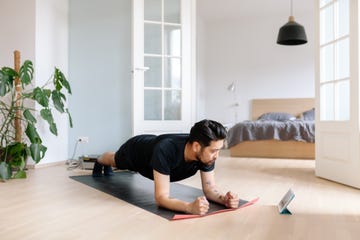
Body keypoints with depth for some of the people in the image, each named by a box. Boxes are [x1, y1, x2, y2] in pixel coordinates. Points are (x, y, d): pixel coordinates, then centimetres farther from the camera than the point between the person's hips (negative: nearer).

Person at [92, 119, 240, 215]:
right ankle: (99, 162, 69)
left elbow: (209, 187, -28)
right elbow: (161, 198, -53)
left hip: (151, 145, 5)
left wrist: (224, 198, -50)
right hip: (135, 150, -5)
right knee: (115, 161, 33)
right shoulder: (165, 150, -53)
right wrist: (190, 207, -70)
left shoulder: (206, 153, -37)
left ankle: (107, 167, 74)